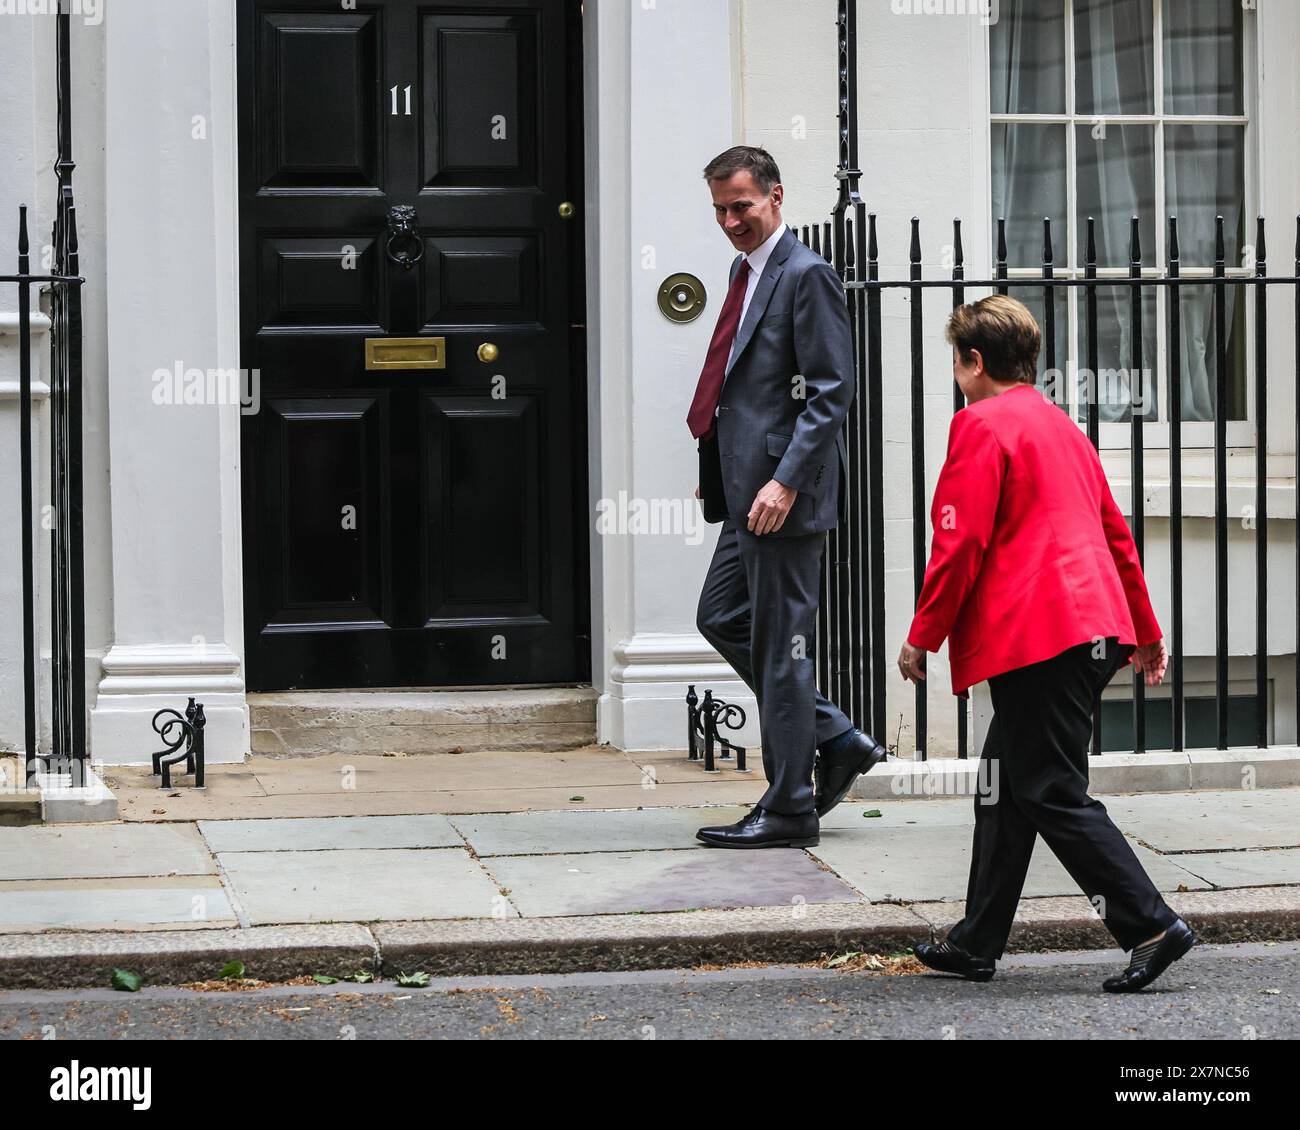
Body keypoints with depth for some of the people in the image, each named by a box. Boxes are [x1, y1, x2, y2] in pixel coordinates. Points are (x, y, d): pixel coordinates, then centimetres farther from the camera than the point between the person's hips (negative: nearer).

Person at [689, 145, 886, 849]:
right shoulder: (746, 270, 16)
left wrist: (786, 482, -23)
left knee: (779, 642, -4)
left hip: (784, 496, -10)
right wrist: (719, 470, 19)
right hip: (746, 490, 10)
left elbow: (832, 392, -18)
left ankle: (788, 810, 5)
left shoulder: (806, 275, -13)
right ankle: (837, 740, 23)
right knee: (721, 618, 16)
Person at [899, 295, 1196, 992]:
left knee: (1051, 795, -7)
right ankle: (977, 943, 19)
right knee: (1004, 784, 15)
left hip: (1034, 639, -9)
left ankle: (1151, 926, -12)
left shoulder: (981, 425, -6)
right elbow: (1115, 534, 25)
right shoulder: (1062, 426, 21)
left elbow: (960, 543, -12)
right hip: (1096, 630, 9)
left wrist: (921, 637, -5)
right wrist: (1146, 632, 30)